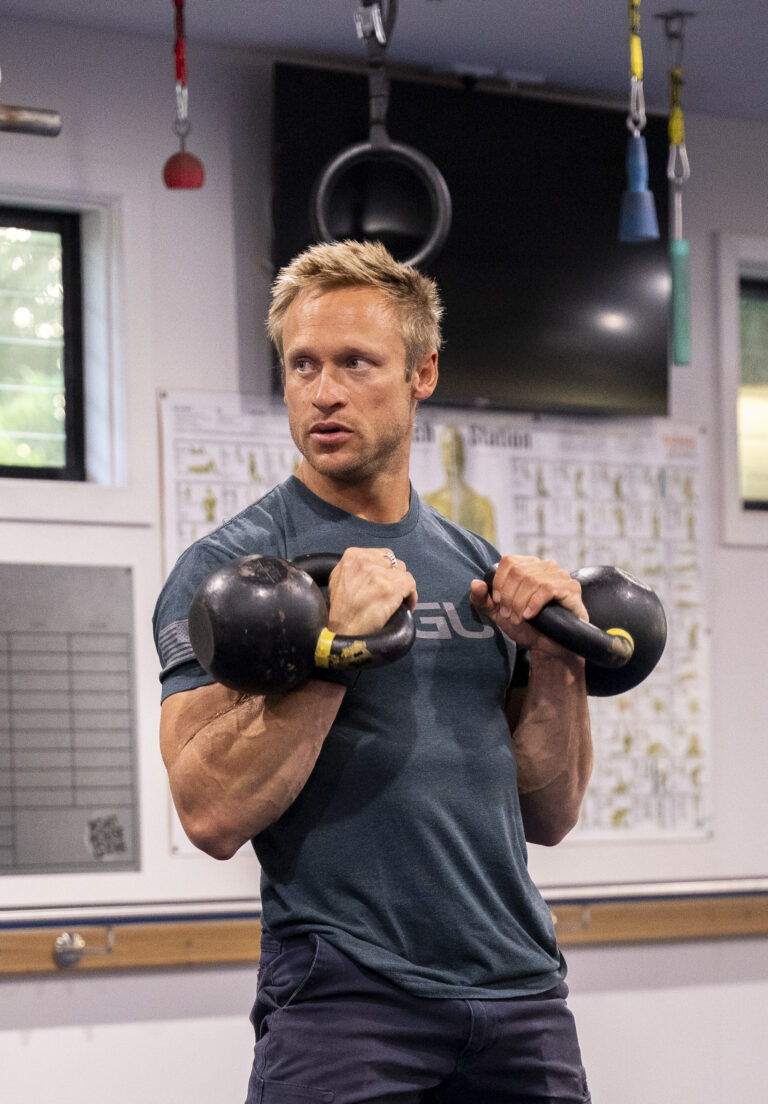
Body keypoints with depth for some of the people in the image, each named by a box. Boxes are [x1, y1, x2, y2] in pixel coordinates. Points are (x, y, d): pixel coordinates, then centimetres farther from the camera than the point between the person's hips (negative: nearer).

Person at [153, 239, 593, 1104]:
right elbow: (212, 814, -14)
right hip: (345, 999, -5)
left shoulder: (477, 568, 13)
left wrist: (557, 659, 0)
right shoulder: (228, 567, -3)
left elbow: (549, 816, 14)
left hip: (521, 995, 5)